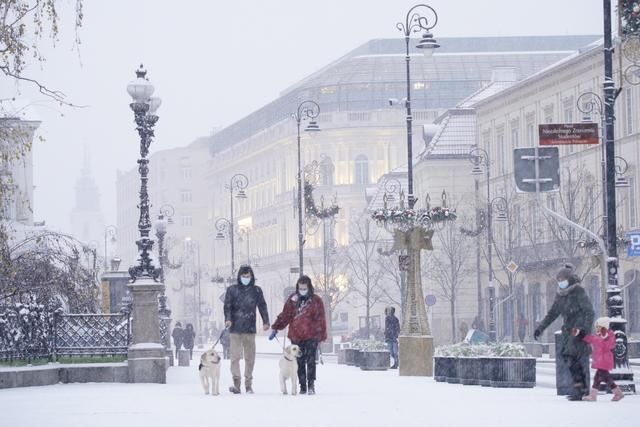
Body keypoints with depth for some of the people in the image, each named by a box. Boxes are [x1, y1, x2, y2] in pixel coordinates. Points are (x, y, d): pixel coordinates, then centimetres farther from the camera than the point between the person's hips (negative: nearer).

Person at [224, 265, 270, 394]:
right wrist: (228, 319, -16)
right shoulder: (232, 290, 5)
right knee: (235, 355, -10)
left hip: (250, 328, 2)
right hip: (235, 328, -2)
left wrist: (265, 321, -2)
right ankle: (236, 382, -15)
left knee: (250, 356, 5)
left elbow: (262, 306, 9)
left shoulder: (256, 290, 9)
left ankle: (248, 383, 12)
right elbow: (227, 306, 0)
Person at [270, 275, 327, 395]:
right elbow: (284, 315, 11)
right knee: (300, 362, 5)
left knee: (310, 360, -12)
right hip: (296, 336, 3)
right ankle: (302, 387, 10)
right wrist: (275, 328, 6)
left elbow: (320, 319, 2)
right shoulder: (292, 299, 8)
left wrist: (322, 335, 0)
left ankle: (311, 385, -12)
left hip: (311, 336, -3)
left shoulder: (316, 301, 1)